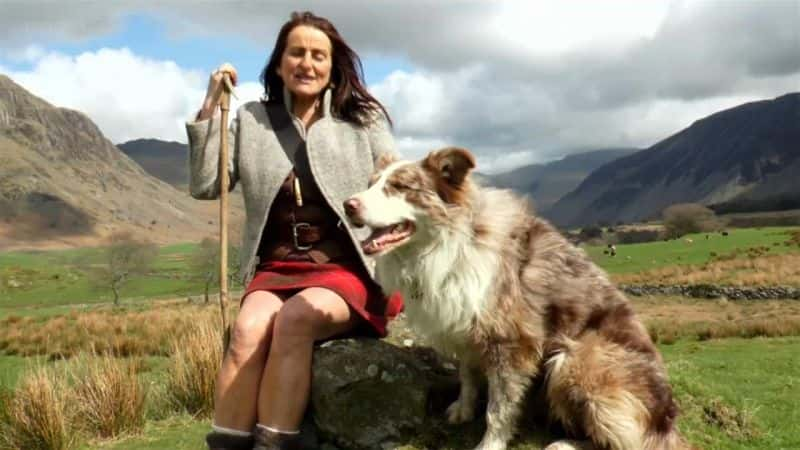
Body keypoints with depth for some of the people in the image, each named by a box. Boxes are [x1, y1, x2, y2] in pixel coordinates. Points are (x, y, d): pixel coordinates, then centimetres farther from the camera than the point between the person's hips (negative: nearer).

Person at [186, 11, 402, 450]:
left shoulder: (363, 118, 9)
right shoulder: (251, 120, 13)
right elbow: (204, 186, 7)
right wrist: (210, 109, 1)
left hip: (348, 269, -1)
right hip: (277, 269, 2)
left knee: (295, 317, -33)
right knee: (248, 330, -30)